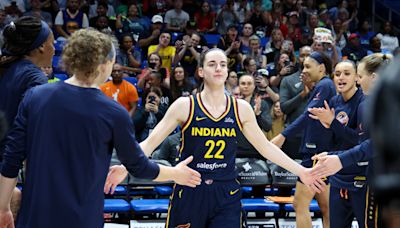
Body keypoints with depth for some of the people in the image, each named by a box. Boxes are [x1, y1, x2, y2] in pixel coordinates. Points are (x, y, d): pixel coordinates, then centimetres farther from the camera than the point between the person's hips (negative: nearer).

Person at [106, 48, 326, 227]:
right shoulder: (185, 106, -4)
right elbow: (151, 142, -7)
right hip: (189, 193, -2)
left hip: (226, 196, 2)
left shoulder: (241, 108, 4)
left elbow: (266, 147, 12)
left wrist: (301, 171, 10)